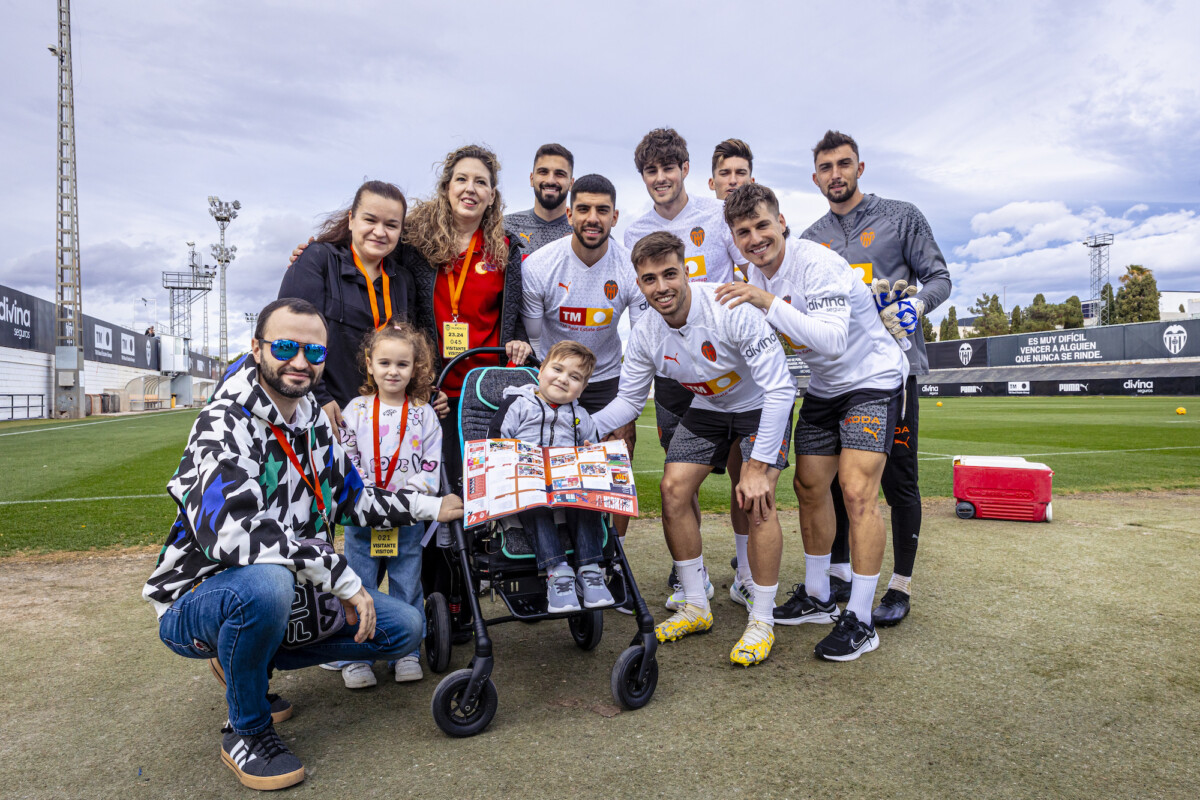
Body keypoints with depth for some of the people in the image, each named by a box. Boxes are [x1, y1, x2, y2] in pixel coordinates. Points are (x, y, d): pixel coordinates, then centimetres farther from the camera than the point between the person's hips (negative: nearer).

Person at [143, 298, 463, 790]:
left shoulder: (314, 421, 4)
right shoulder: (226, 423, -22)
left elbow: (349, 500, 17)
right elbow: (228, 530, -37)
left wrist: (429, 507, 14)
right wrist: (341, 576, -36)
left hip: (292, 593, 7)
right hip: (198, 600, -7)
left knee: (405, 627, 2)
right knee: (266, 582, -41)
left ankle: (254, 661, 13)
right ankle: (246, 731, -12)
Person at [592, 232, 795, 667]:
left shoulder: (731, 309, -33)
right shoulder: (644, 334, -16)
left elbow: (780, 388, -31)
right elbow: (628, 401, -5)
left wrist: (758, 465, -33)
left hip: (762, 403, -5)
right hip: (707, 407, 5)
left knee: (756, 499, -21)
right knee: (673, 489, -6)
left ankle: (762, 621, -4)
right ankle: (696, 607, 12)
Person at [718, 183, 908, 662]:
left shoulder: (819, 264, -25)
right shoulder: (756, 274, 0)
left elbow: (832, 341, -38)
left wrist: (768, 303, -39)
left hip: (872, 379, -7)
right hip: (823, 386, 8)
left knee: (856, 492, -16)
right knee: (809, 487, 6)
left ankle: (860, 622, -7)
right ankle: (816, 598, 22)